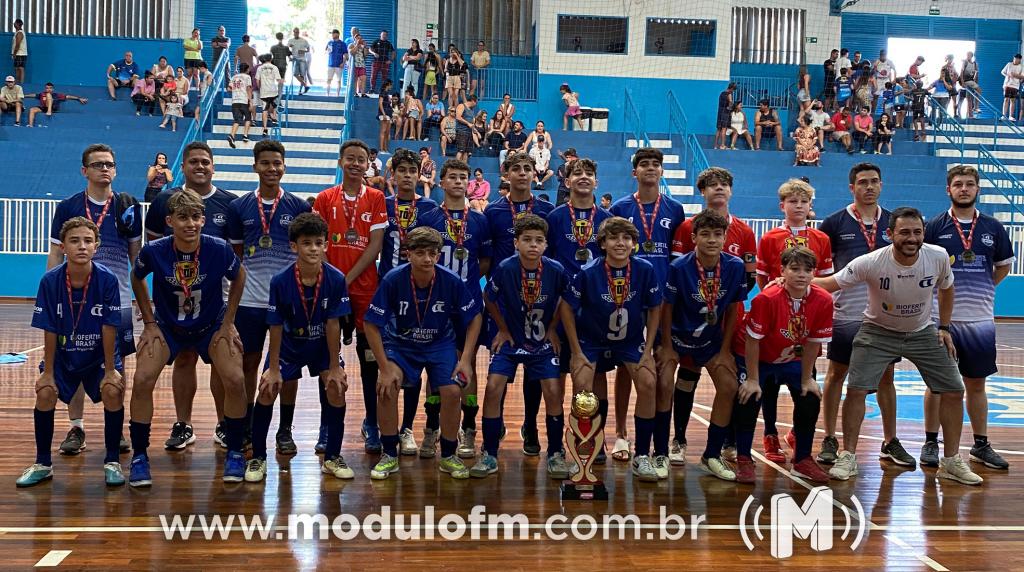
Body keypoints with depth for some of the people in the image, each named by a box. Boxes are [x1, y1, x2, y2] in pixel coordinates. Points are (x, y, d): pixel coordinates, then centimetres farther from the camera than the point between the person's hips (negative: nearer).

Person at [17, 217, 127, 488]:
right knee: (45, 393, -16)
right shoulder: (50, 280, -18)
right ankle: (43, 464, 6)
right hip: (63, 355, 2)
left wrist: (109, 370, -15)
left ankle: (112, 462, -3)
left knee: (113, 392, -22)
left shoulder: (108, 280, -21)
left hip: (99, 355, -1)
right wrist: (48, 372, -9)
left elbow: (109, 328, -18)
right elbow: (50, 331, -13)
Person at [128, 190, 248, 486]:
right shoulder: (153, 251, -22)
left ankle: (235, 452, 6)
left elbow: (238, 277, -3)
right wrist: (149, 323, -2)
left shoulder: (219, 249, -24)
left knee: (235, 381, -16)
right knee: (142, 381, -16)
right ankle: (139, 456, 3)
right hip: (167, 326, 1)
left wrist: (227, 323, -4)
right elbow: (137, 278, 0)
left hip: (212, 325, 0)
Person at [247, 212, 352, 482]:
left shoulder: (336, 279, -23)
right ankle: (258, 457, 6)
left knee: (337, 388, -13)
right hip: (289, 343, 0)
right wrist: (273, 368, -12)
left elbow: (332, 324, -17)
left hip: (323, 344, 1)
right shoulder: (280, 281, -25)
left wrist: (334, 367, -12)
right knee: (268, 388, -12)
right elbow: (276, 326, -17)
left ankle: (332, 457, 4)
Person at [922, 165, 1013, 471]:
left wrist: (980, 290, 10)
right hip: (941, 318, -2)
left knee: (977, 384, 11)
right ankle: (931, 443, 14)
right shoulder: (934, 227, -3)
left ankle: (981, 445, 22)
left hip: (980, 319, 3)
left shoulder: (993, 228, 5)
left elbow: (1004, 266, 16)